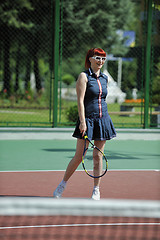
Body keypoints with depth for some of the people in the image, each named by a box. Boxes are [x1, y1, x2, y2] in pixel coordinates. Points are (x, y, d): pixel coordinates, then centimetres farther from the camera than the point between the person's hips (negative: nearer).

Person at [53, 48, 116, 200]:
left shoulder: (104, 78, 12)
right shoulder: (84, 76, -6)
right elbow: (80, 100, -12)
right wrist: (82, 121, -19)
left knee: (98, 157, 6)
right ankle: (62, 185, 13)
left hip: (103, 119, 5)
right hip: (87, 120, -5)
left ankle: (96, 190, 13)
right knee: (79, 156, -3)